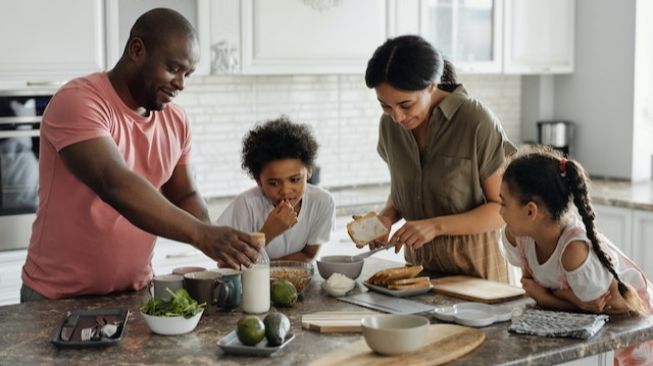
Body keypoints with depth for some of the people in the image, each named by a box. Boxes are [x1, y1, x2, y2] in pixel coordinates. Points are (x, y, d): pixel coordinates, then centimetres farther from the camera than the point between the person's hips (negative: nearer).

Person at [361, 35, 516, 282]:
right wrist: (387, 216, -7)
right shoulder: (390, 124, -1)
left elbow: (504, 208, -12)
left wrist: (437, 226, -23)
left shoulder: (476, 121, -17)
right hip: (418, 263, 4)